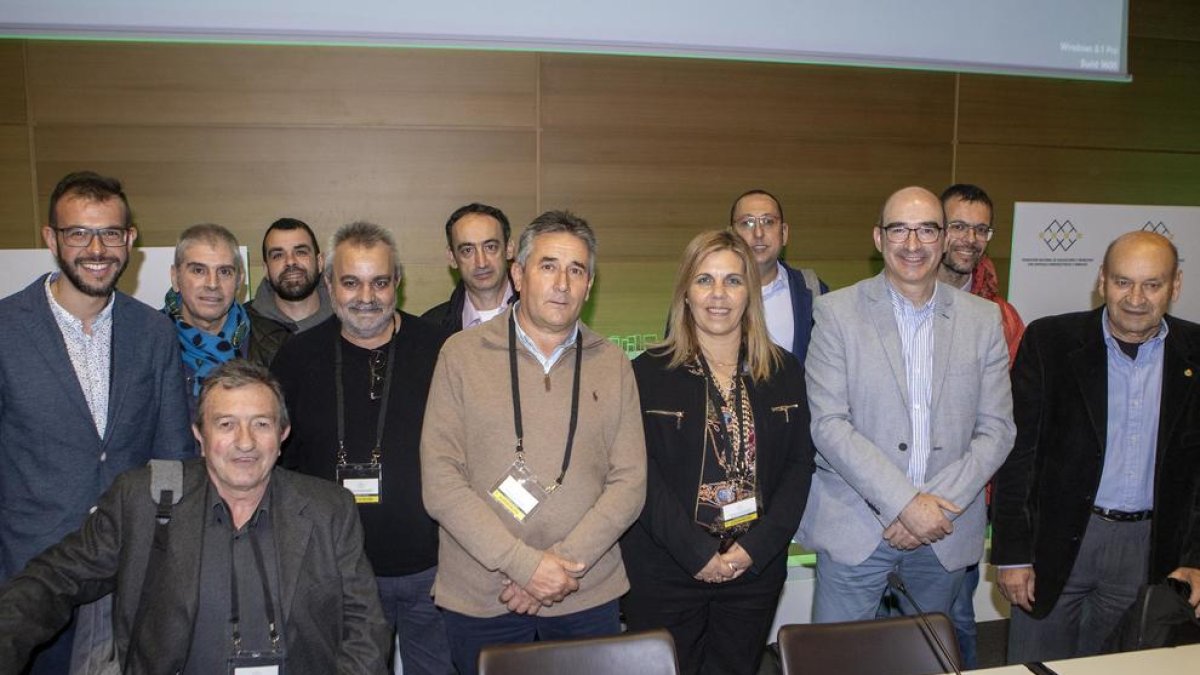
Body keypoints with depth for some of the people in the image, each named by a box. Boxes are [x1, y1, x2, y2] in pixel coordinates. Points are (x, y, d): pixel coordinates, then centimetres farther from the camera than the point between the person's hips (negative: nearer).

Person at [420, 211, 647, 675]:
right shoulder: (462, 354, -3)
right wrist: (524, 564, -15)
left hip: (588, 597, 2)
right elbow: (439, 482, -9)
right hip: (479, 599, -1)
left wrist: (565, 564, -13)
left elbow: (629, 482, -1)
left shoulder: (613, 364, 4)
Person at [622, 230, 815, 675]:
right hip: (664, 572, -3)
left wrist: (755, 548, -9)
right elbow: (641, 475, -10)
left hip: (757, 569, 3)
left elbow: (799, 464, 2)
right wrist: (698, 553, -16)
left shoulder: (784, 372, 6)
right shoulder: (649, 372, -6)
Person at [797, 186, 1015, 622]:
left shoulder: (983, 319, 4)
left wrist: (937, 504, -11)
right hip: (855, 530, -2)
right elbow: (828, 424, -11)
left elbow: (997, 429, 2)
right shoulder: (838, 312, -5)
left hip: (944, 532, 3)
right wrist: (905, 503, -17)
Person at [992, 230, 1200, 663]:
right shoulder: (1050, 341, -6)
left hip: (1150, 549, 2)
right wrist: (1012, 554, -9)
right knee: (1035, 663, 7)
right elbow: (1018, 449, -7)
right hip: (1056, 541, -2)